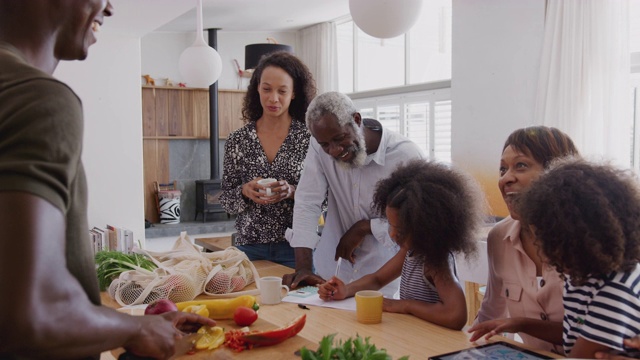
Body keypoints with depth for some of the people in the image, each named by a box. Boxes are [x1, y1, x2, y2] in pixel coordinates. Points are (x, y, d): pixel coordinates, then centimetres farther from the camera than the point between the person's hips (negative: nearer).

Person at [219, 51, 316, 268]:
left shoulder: (309, 137, -5)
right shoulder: (238, 140, 2)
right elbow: (226, 200, 6)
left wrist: (293, 192, -20)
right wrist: (245, 191, -15)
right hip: (249, 248, 2)